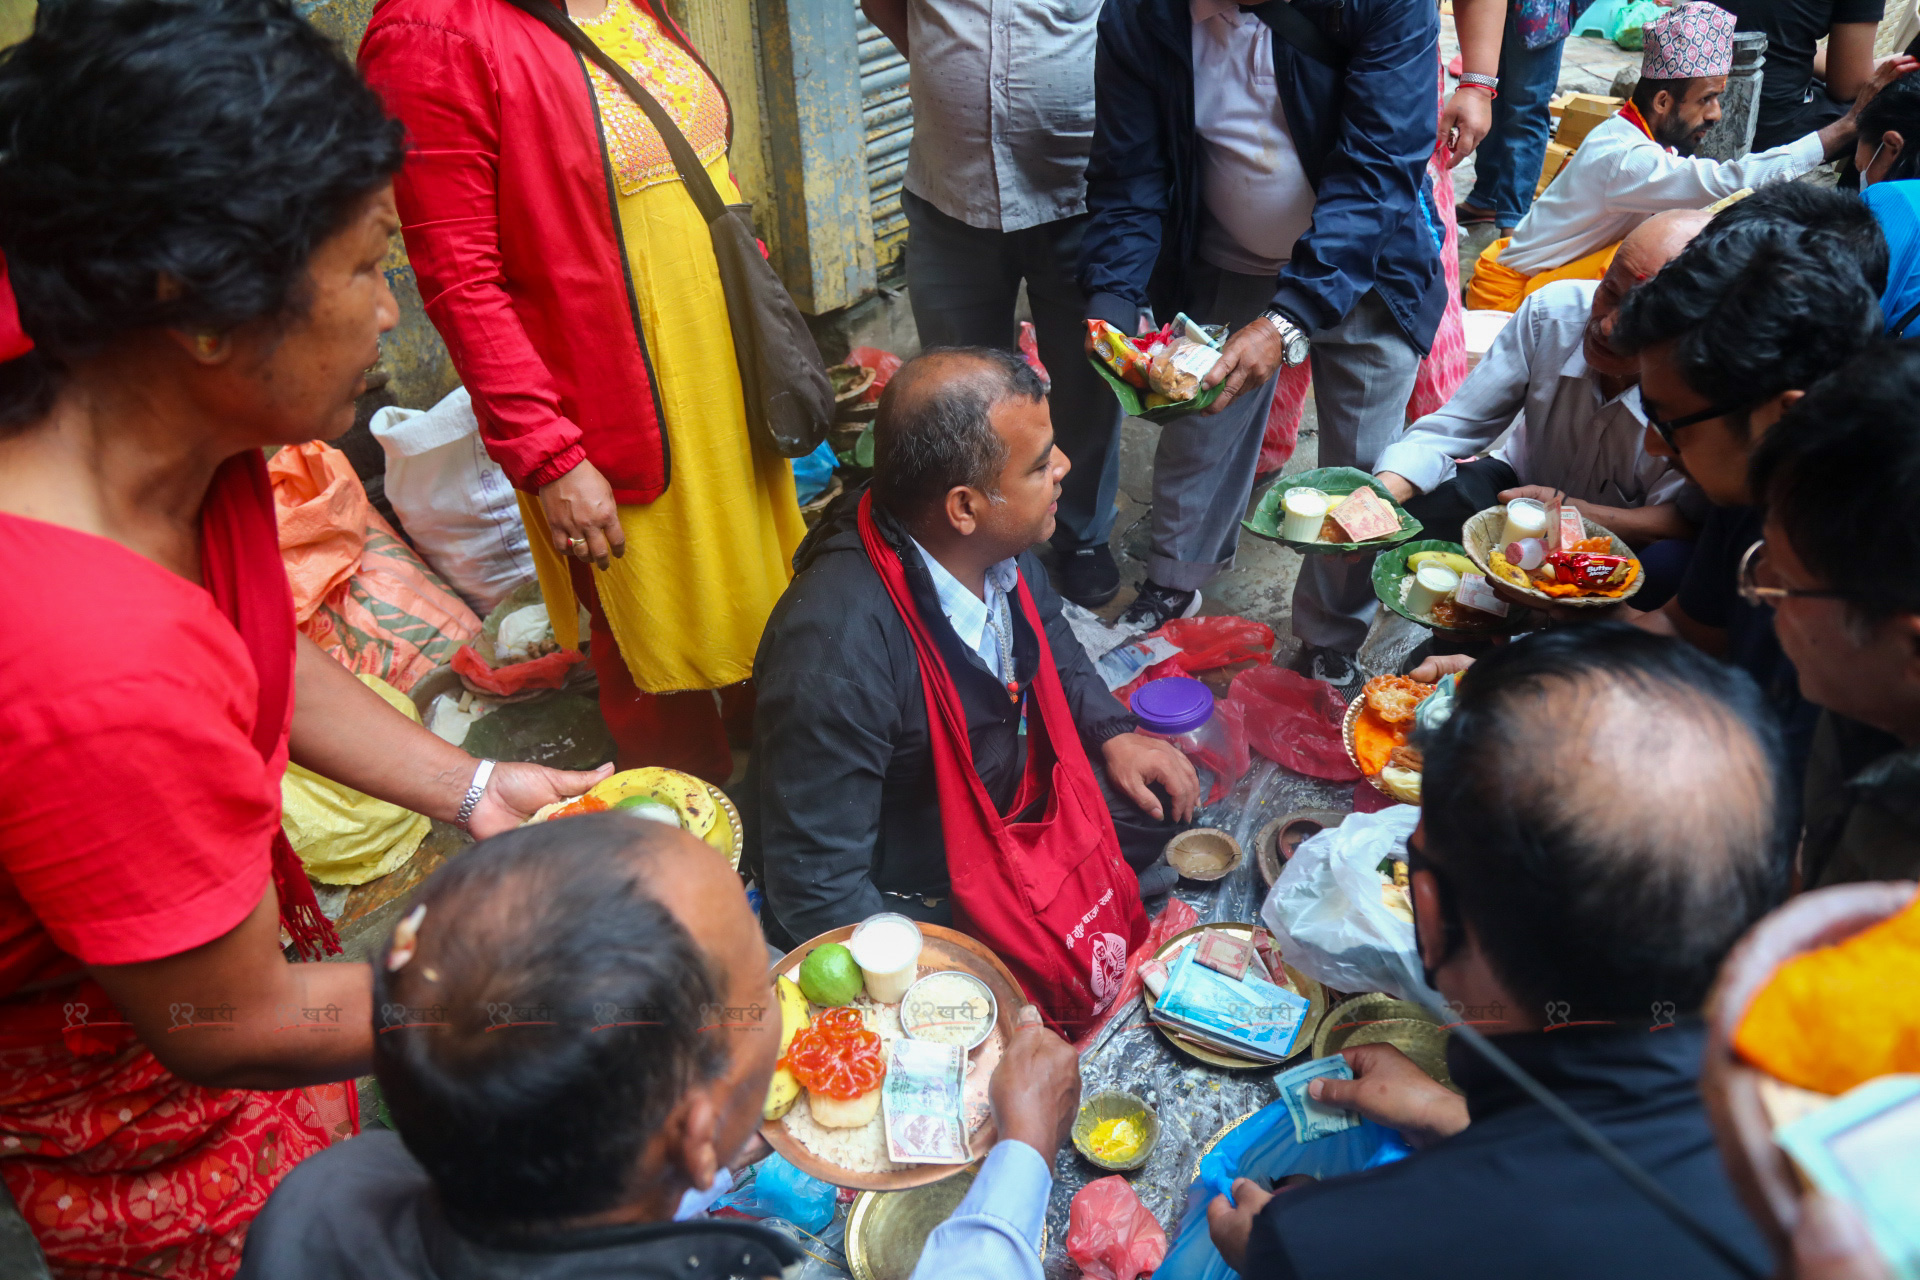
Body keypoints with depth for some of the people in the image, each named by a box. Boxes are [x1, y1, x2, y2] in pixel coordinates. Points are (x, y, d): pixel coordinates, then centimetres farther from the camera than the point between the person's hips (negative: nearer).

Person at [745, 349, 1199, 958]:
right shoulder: (837, 652, -37)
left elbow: (1044, 632, 13)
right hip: (905, 901, -7)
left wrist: (1112, 732, 1)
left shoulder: (997, 545, -13)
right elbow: (818, 894, -30)